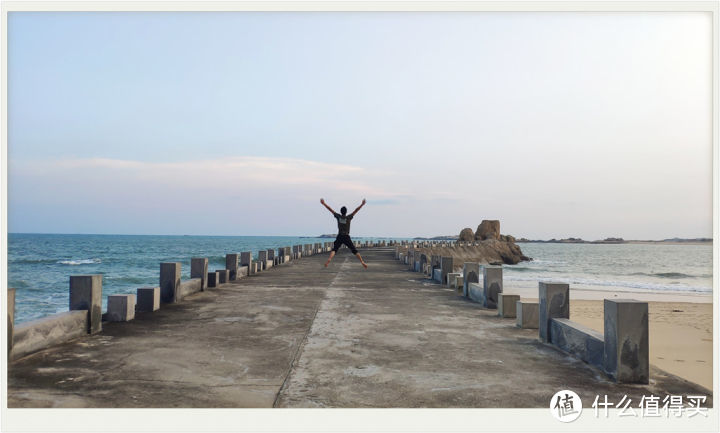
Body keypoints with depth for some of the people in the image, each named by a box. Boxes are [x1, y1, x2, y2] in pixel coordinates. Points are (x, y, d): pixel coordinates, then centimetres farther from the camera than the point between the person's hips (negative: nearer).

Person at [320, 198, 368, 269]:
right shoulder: (348, 217, -4)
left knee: (334, 249, -1)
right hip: (347, 237, -1)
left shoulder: (338, 216, 0)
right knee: (354, 250, 4)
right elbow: (356, 211, -8)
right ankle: (362, 262, -1)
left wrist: (324, 203, 9)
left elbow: (330, 209, 4)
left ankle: (329, 259, -29)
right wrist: (362, 204, -7)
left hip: (339, 237, 1)